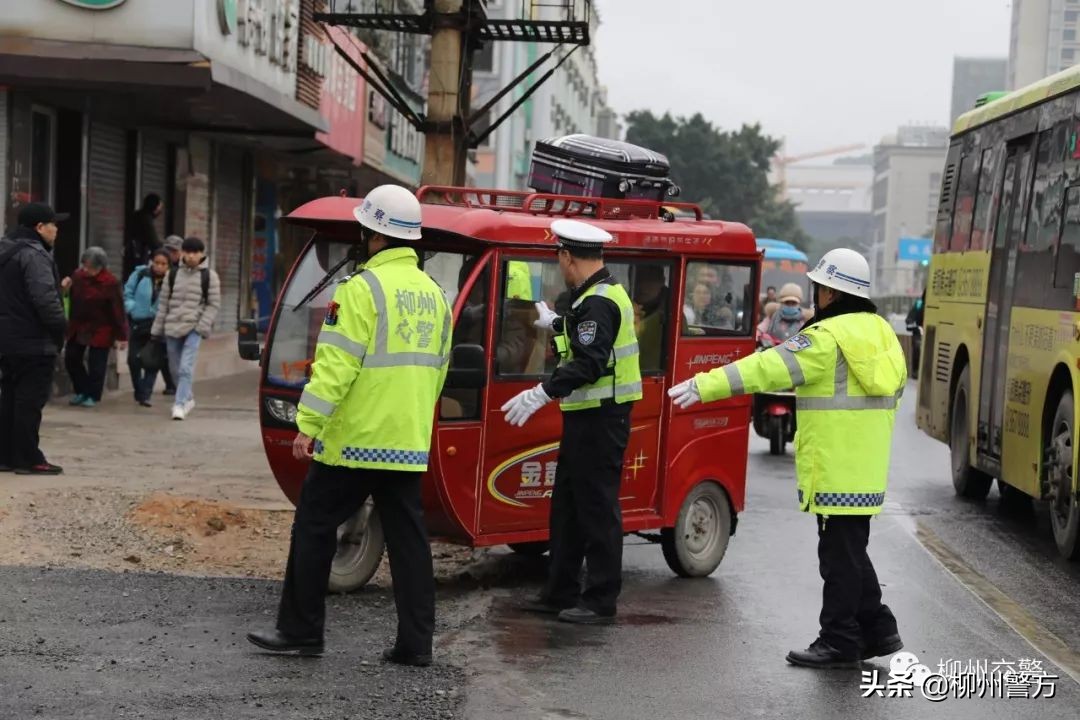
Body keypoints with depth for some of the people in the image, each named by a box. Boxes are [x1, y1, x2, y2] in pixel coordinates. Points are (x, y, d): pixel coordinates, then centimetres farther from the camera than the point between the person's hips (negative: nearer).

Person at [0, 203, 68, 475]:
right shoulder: (33, 255, -17)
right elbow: (45, 298, -25)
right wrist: (60, 327, -13)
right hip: (33, 343, -10)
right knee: (30, 401, -6)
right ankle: (29, 459, -4)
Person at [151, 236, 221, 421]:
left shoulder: (209, 276, 1)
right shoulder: (173, 274, 10)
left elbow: (214, 305, 0)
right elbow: (163, 303, 13)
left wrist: (203, 326, -12)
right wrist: (157, 329, 10)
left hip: (194, 329, -4)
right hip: (172, 327, 4)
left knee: (186, 368, -16)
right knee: (175, 369, 12)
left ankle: (180, 404, -16)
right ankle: (188, 398, 31)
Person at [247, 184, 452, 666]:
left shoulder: (363, 288, -13)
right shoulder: (433, 294, 12)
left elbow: (336, 364, -19)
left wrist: (308, 424, -18)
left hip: (355, 438, -7)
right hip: (410, 444, 7)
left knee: (314, 527, 5)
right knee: (407, 537, 8)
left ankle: (300, 630, 11)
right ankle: (415, 642, 7)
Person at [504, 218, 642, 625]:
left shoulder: (598, 303, -18)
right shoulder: (603, 295, 15)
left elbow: (589, 363, -26)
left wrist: (542, 393, -28)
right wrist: (555, 324, 45)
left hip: (600, 419, -11)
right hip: (588, 417, 11)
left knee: (597, 507, -5)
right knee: (568, 503, 15)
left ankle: (601, 601, 1)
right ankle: (560, 592, 23)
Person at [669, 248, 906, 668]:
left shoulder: (828, 337, -15)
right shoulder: (880, 333, 12)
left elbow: (767, 368, -20)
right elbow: (894, 389, 21)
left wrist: (706, 385, -21)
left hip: (836, 472, -9)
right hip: (867, 471, 9)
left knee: (839, 556, -2)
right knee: (851, 552, 19)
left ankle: (840, 643, 5)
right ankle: (877, 630, 24)